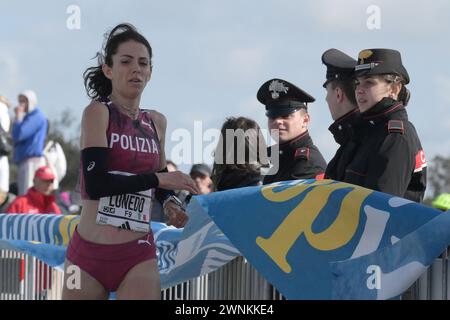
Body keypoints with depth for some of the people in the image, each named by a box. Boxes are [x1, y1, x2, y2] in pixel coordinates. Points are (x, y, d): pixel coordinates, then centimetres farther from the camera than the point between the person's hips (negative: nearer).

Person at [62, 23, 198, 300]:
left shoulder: (157, 122, 10)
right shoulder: (98, 113, -5)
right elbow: (95, 184, -17)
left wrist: (170, 203, 6)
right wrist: (158, 178, -15)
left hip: (139, 256, 3)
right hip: (88, 254, -3)